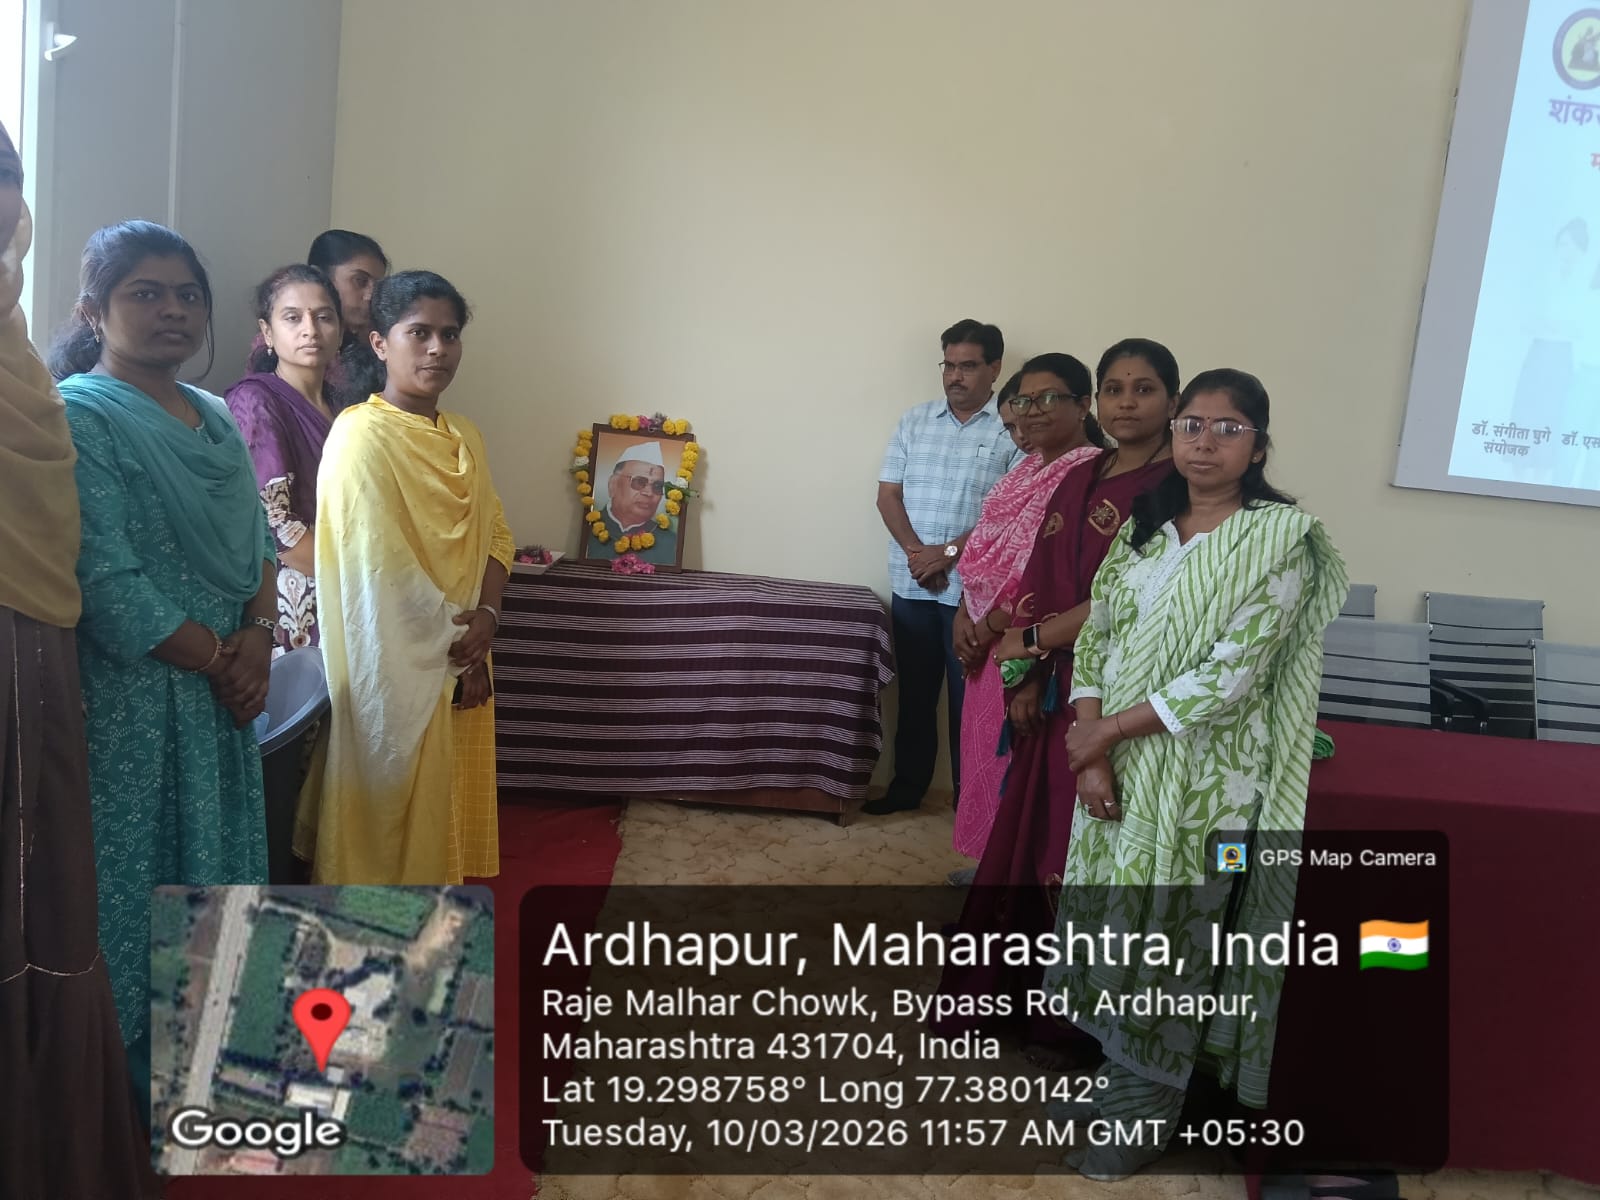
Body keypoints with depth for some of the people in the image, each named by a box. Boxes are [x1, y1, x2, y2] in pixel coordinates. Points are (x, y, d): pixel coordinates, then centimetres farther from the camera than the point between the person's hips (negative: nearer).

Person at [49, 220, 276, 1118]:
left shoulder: (216, 418, 12)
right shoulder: (77, 415, -11)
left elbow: (259, 545, 11)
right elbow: (106, 581, -19)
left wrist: (257, 639, -7)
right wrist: (219, 659, -13)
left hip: (221, 698, 7)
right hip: (127, 701, -7)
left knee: (211, 875, 15)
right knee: (132, 886, 4)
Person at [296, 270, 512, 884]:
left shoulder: (465, 436, 9)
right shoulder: (361, 434, -15)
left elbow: (496, 532, 9)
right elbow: (379, 562, -20)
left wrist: (485, 616, -8)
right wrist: (453, 640, -12)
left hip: (461, 662, 7)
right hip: (398, 665, -7)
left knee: (450, 804, 17)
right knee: (388, 812, 5)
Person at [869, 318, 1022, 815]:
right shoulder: (915, 421, 8)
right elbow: (888, 496, 4)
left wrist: (950, 552, -16)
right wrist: (918, 554, -10)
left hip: (974, 588, -4)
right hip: (910, 585, 4)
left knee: (969, 696, 4)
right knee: (914, 691, 14)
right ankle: (907, 785, 27)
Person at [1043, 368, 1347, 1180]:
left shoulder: (1281, 538, -12)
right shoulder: (1142, 526, 7)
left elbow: (1232, 675, -18)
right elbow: (1093, 639, 3)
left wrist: (1110, 729, -15)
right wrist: (1088, 748, -10)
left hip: (1201, 780, -5)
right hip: (1116, 768, 5)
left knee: (1169, 940, 6)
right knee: (1112, 922, 14)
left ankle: (1141, 1113, 26)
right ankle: (1118, 1072, 36)